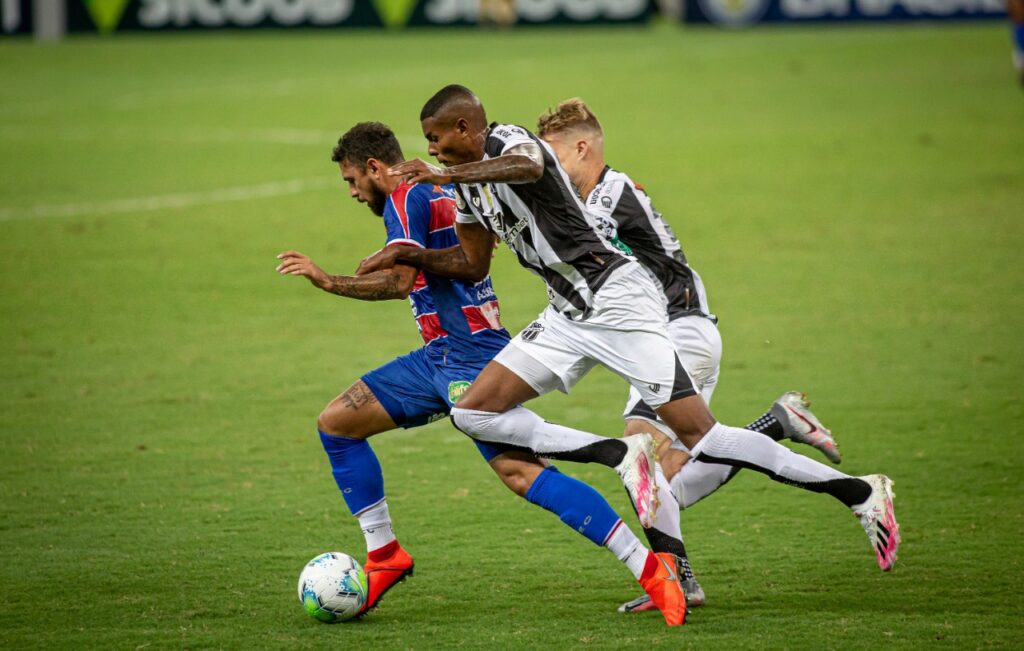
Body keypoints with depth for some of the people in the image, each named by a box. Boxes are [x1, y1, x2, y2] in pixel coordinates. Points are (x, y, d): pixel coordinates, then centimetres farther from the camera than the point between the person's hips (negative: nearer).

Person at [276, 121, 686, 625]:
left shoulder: (406, 199, -9)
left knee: (520, 473, -21)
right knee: (336, 423, 10)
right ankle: (384, 554, 13)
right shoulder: (445, 192, 18)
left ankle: (649, 568, -25)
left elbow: (399, 282, -22)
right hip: (440, 357, 10)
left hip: (470, 357, -10)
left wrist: (327, 281, -16)